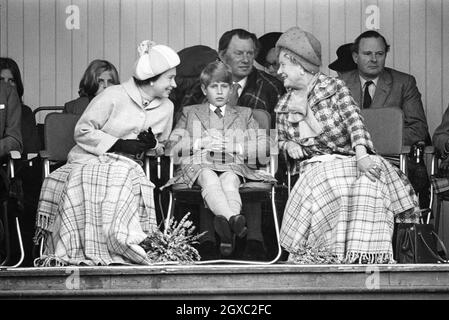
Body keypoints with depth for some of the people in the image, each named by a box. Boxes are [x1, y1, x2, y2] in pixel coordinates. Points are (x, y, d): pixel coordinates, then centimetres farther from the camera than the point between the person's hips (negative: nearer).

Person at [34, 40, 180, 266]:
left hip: (127, 166, 3)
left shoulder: (166, 107, 12)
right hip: (89, 162, -3)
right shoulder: (114, 96, -4)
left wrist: (152, 144, 1)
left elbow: (161, 143, 26)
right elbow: (82, 131, -6)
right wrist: (120, 144, -14)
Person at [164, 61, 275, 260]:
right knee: (209, 179, -38)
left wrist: (232, 146, -1)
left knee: (229, 180, -37)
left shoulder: (244, 114, 28)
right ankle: (234, 221, -63)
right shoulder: (190, 112, 28)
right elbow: (172, 145, 14)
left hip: (232, 166, 1)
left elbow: (263, 145, 13)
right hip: (199, 165, 0)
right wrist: (202, 143, -1)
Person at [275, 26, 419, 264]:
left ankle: (361, 255, -36)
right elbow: (281, 140, 27)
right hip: (314, 167, 2)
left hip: (348, 160, -2)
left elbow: (354, 122, -13)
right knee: (325, 190, -36)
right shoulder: (283, 107, 12)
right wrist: (288, 145, 0)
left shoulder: (334, 87, 0)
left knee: (367, 186, -36)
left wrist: (361, 156, -30)